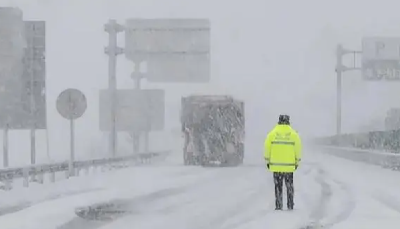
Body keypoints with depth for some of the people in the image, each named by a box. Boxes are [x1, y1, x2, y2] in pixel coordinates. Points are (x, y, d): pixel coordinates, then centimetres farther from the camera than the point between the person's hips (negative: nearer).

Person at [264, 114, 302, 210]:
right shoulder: (294, 134, -2)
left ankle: (278, 206, 6)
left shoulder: (272, 133, -3)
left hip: (276, 165, 0)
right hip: (289, 165, 0)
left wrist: (267, 161, 10)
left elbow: (267, 148, -1)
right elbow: (298, 149, 0)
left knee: (278, 186, 8)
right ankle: (290, 205, 13)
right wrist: (297, 162, 11)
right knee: (289, 185, 14)